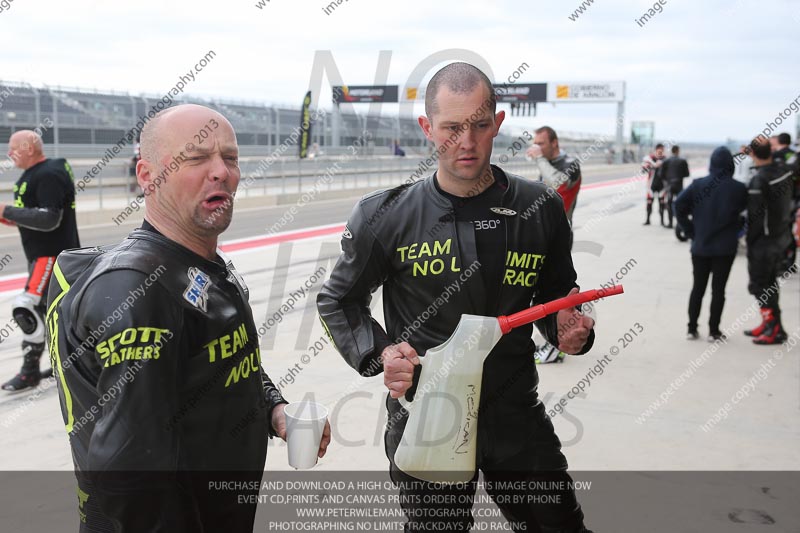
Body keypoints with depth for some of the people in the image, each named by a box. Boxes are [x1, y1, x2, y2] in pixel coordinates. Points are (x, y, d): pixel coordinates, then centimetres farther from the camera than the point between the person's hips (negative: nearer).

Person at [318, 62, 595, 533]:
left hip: (518, 417, 2)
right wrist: (378, 353, -12)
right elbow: (339, 300, 4)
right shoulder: (388, 216, -9)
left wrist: (569, 331, -11)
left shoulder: (541, 209, -4)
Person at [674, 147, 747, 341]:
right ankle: (714, 331, 10)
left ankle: (692, 329, 15)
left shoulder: (698, 185, -3)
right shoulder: (739, 189, -8)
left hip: (700, 245, 2)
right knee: (718, 290, 6)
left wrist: (691, 231, -1)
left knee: (697, 288, 13)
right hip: (725, 247, -2)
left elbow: (679, 205, -8)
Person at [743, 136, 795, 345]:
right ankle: (769, 324, 28)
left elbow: (755, 216, -21)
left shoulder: (759, 180, -23)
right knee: (770, 281, 18)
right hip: (783, 236, 8)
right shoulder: (785, 170, 0)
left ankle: (774, 329, 3)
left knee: (759, 284, 2)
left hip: (764, 241, -8)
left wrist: (750, 242, -11)